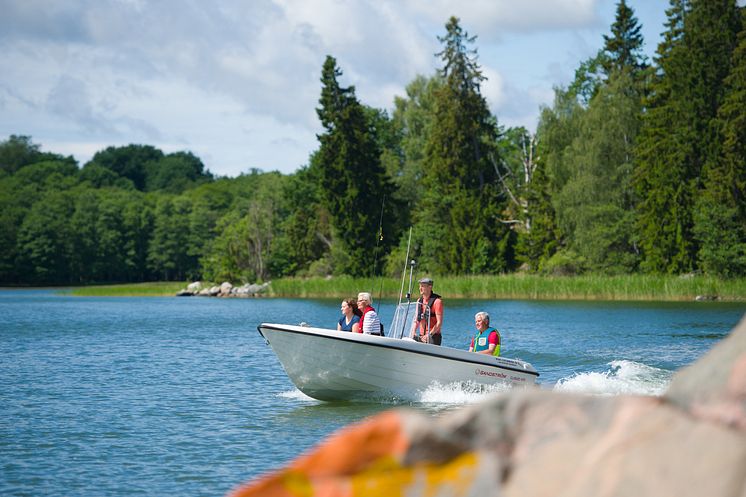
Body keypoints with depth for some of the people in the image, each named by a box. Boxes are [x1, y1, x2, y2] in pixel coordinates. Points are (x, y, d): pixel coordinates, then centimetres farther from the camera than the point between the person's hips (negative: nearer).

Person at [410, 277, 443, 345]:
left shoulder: (437, 301, -10)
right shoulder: (419, 301, 12)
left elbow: (439, 323, -15)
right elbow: (416, 320, 16)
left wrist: (429, 335, -24)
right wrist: (413, 332, -2)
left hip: (433, 336, -7)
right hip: (421, 336, 7)